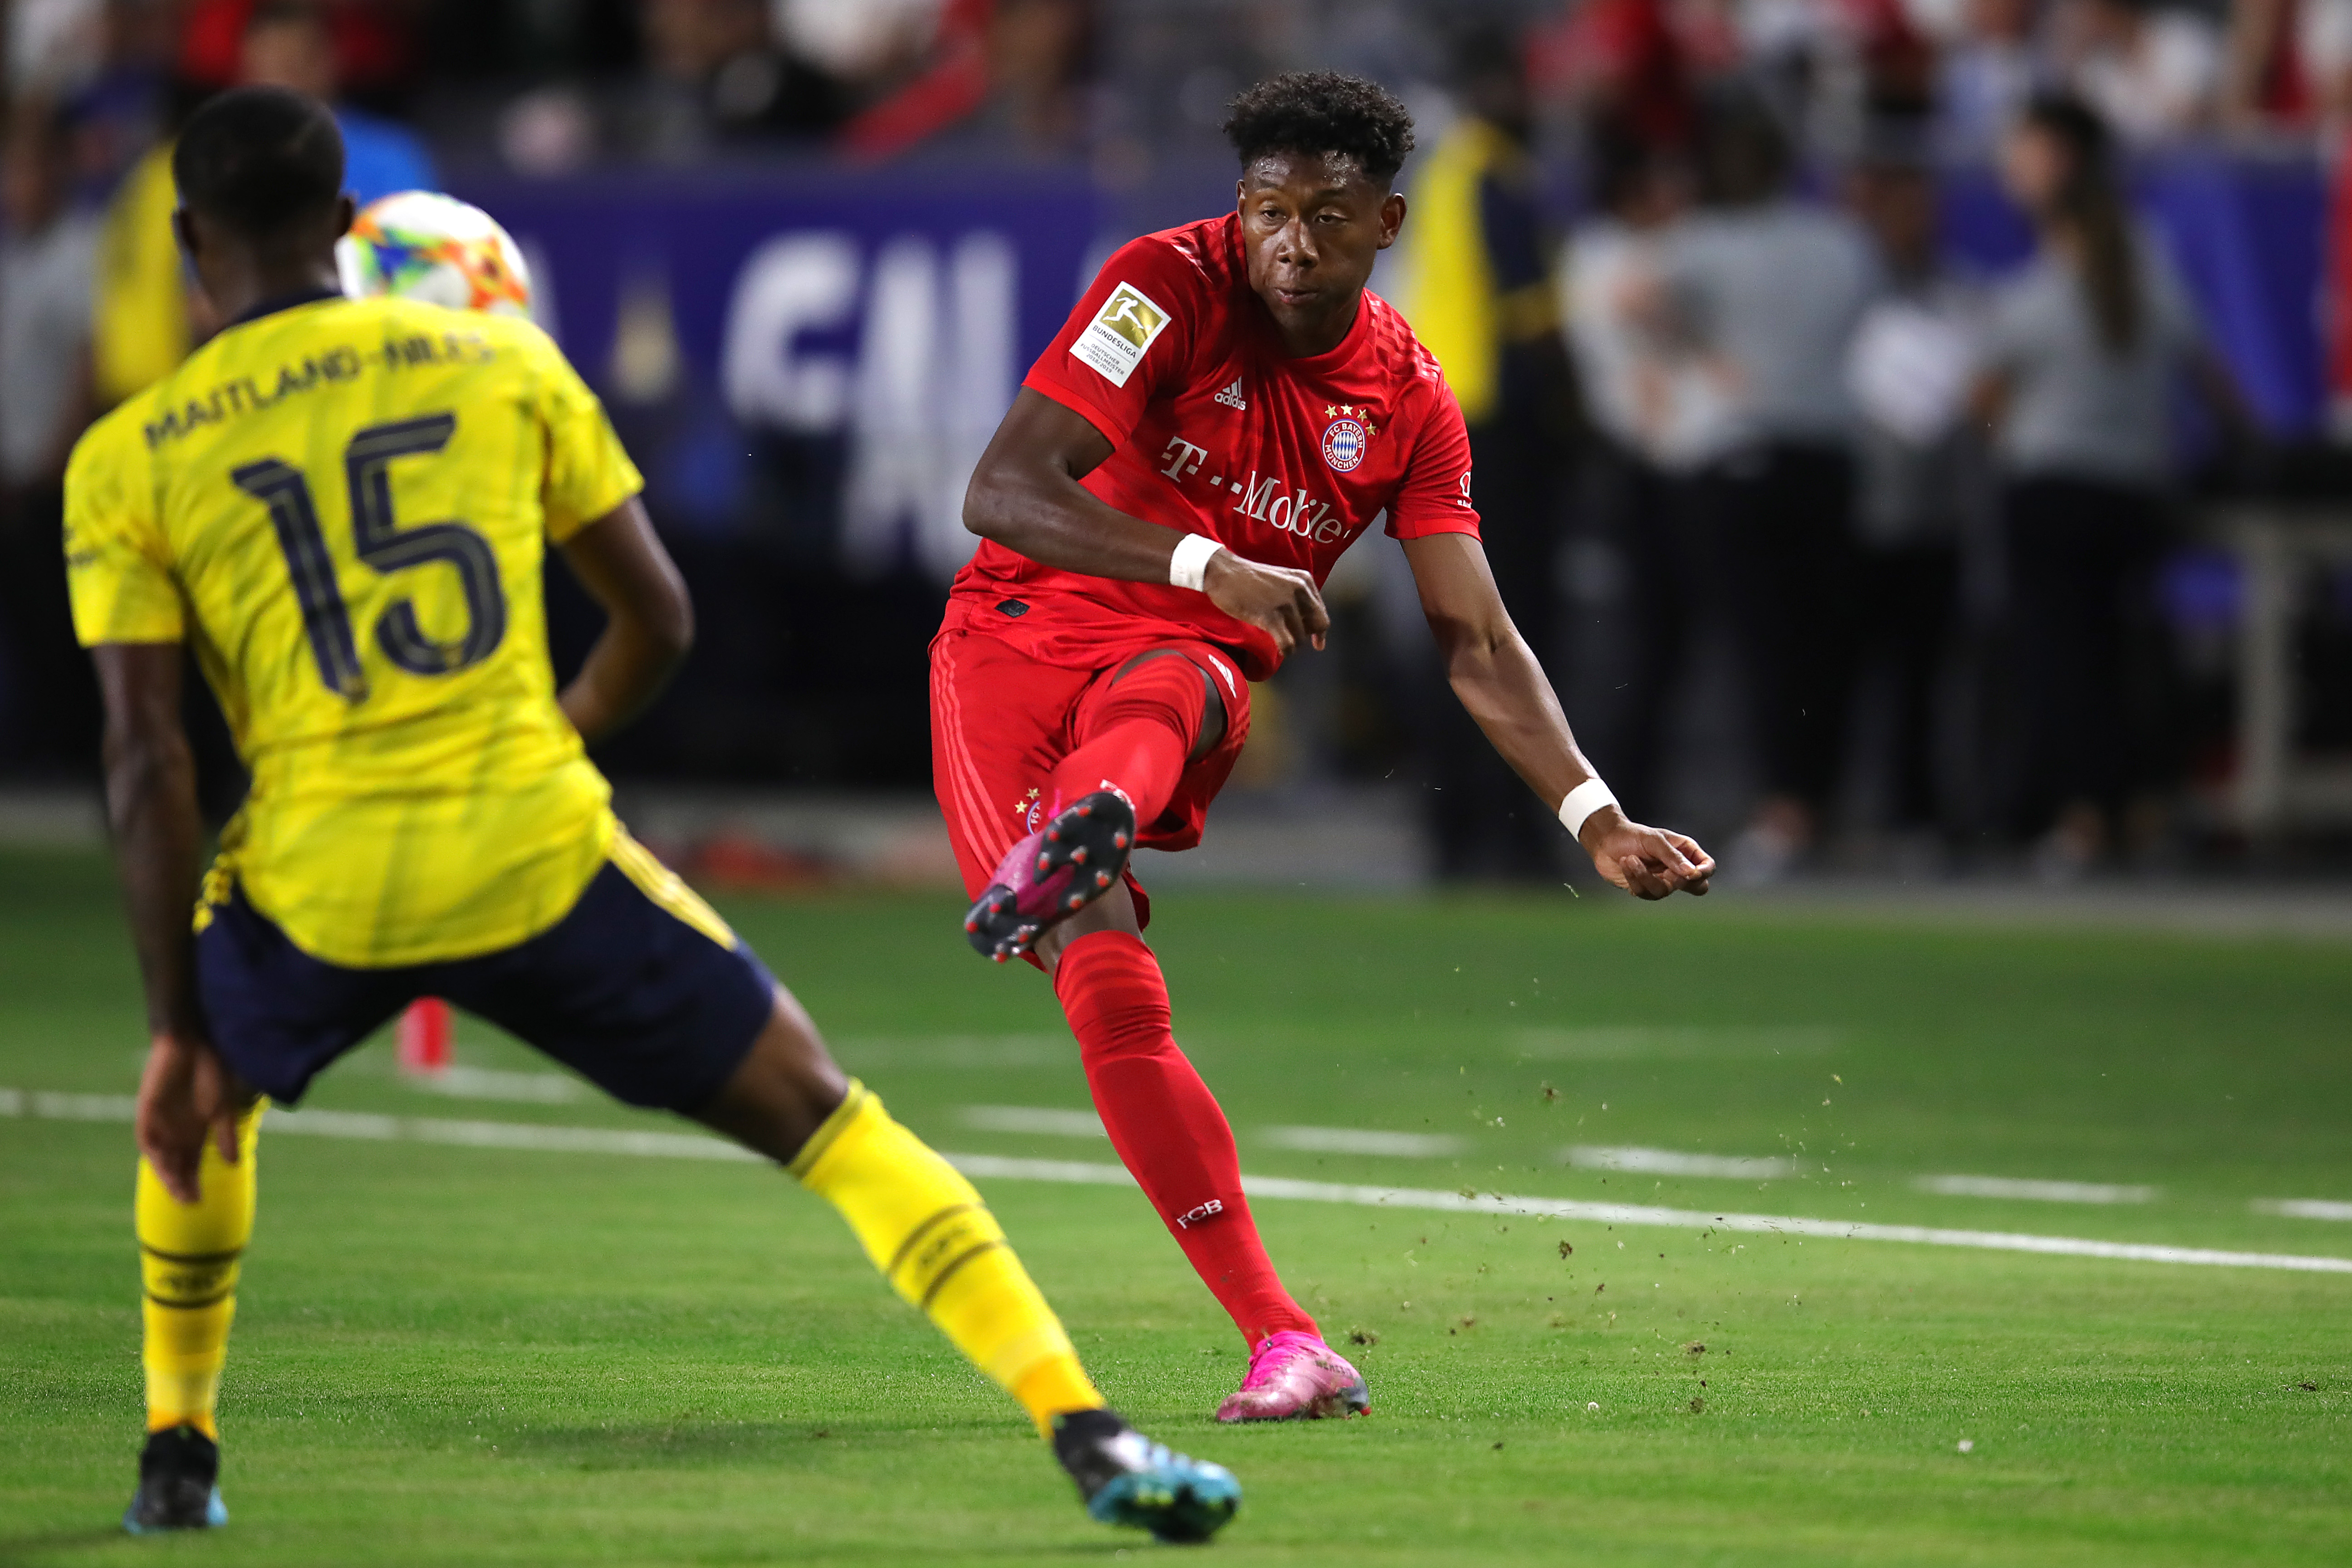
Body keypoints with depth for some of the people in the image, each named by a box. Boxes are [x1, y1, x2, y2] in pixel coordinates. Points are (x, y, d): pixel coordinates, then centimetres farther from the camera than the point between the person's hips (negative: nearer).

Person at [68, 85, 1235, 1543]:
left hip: (317, 890, 0)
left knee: (203, 1095, 34)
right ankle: (1090, 1432, -7)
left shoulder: (127, 461, 3)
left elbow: (148, 761, -2)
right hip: (536, 850, 0)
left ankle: (177, 1454, 34)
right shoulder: (504, 363, 7)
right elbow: (659, 620, 11)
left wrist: (180, 1028, 2)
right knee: (825, 1117, 6)